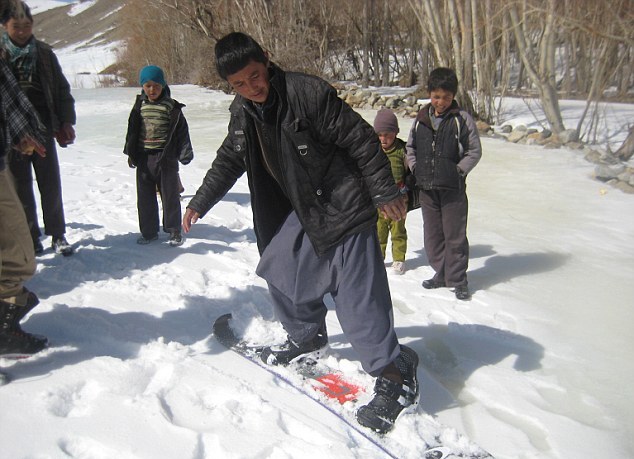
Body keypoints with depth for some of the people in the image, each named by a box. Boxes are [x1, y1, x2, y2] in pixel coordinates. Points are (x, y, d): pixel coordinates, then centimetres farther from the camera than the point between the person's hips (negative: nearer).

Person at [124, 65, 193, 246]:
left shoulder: (172, 107, -5)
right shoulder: (139, 105, 5)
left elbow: (182, 130, -2)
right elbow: (132, 130, 12)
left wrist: (185, 152, -4)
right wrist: (131, 153, 11)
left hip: (166, 158, -4)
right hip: (144, 157, 4)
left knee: (170, 195, 5)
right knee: (145, 197, 10)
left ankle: (174, 230, 18)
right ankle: (149, 231, 22)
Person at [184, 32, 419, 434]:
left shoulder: (309, 92, -22)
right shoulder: (243, 111, 2)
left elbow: (361, 140, -17)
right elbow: (229, 160, 17)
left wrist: (385, 193, -14)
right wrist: (201, 201, 16)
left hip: (345, 210, -8)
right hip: (301, 211, 8)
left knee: (358, 298, -9)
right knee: (281, 269, 12)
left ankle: (397, 377, 6)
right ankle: (308, 339, 36)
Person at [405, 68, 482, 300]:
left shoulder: (462, 119, -7)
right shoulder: (421, 119, 5)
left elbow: (474, 151, -2)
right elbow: (410, 147, 17)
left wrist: (458, 171, -11)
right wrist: (415, 168, 4)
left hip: (453, 189, -4)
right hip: (427, 188, 4)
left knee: (455, 235, 3)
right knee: (432, 234, 13)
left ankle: (458, 279, 16)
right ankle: (442, 274, 28)